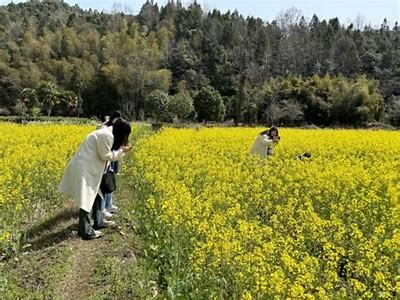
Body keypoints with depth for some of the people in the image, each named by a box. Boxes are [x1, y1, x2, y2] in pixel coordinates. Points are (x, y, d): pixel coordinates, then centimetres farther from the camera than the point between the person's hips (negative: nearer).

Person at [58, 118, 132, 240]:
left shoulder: (108, 132, 11)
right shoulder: (106, 136, -20)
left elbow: (106, 153, 12)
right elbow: (106, 156, -16)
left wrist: (121, 149, 7)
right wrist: (121, 151, -7)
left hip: (89, 167, 11)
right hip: (84, 168, -11)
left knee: (95, 194, 19)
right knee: (86, 199, -4)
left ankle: (99, 222, 31)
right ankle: (85, 230, 4)